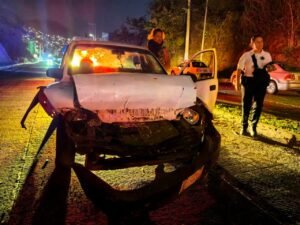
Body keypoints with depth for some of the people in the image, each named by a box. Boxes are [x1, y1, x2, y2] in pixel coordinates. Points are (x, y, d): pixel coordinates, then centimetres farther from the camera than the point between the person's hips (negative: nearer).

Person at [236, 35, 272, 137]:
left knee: (258, 105, 4)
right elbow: (239, 69, -1)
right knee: (246, 105, 6)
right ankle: (244, 127, 23)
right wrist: (238, 82, -5)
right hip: (248, 81, -2)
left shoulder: (267, 55, 5)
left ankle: (253, 127, 21)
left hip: (261, 82, 2)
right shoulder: (246, 55, -4)